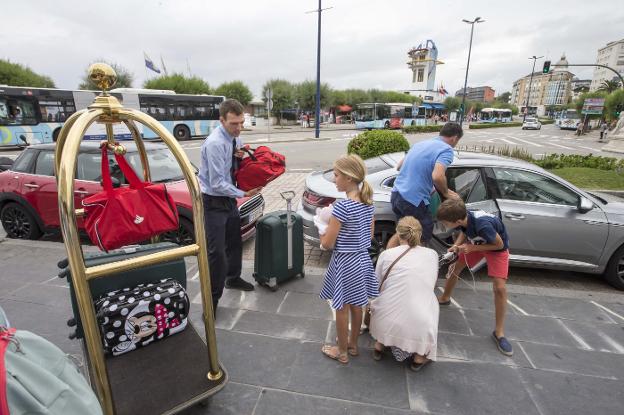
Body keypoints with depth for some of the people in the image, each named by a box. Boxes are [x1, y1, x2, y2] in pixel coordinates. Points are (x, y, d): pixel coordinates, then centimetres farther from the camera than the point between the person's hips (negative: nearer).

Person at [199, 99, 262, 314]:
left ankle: (233, 278, 44)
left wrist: (240, 157, -7)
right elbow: (217, 183, -25)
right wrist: (243, 194, -23)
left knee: (235, 242, 21)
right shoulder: (215, 143, -24)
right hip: (213, 202, -8)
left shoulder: (235, 138, 1)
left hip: (229, 198, 8)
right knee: (216, 251, -6)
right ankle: (212, 300, 10)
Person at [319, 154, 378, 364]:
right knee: (356, 305, 23)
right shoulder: (368, 203, -1)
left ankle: (342, 352, 31)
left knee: (342, 309, 12)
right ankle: (353, 344, 42)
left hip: (345, 263, -7)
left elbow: (327, 244, -20)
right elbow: (369, 235, 9)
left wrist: (323, 234, 0)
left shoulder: (342, 206, -25)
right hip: (362, 259, 8)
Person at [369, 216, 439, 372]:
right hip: (419, 329, 0)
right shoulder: (432, 255, 4)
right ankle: (419, 357, 30)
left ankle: (379, 346, 34)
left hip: (385, 323, 0)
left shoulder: (386, 254, -1)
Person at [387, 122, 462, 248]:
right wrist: (446, 193, -6)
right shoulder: (446, 149, -7)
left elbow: (399, 166, 23)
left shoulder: (420, 143, 16)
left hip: (396, 194, 8)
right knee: (424, 236, 13)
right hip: (414, 200, -8)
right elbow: (437, 176, -24)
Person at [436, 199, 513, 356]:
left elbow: (499, 244, -25)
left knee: (500, 288, -13)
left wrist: (472, 248, -28)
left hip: (496, 248, -6)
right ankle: (445, 298, 34)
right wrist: (457, 245, -18)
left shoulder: (483, 225, -43)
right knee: (455, 266, 8)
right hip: (476, 242, 6)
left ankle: (499, 332, 4)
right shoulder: (463, 217, -24)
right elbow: (465, 231, -1)